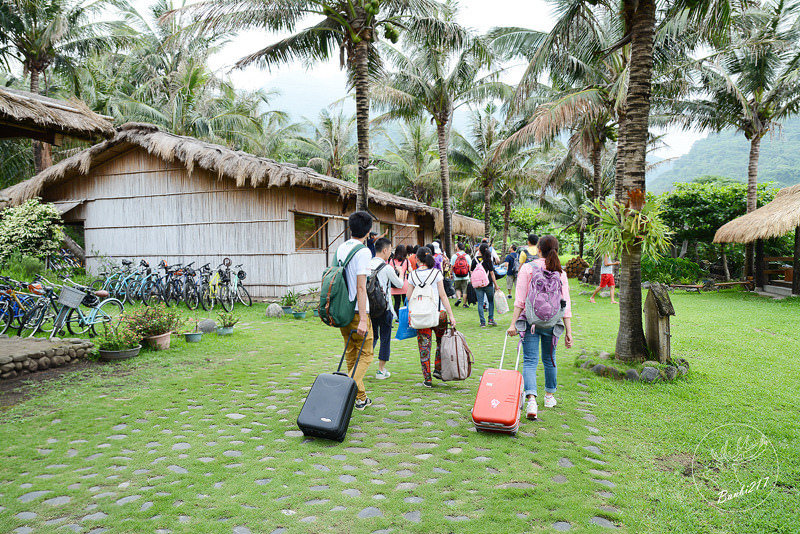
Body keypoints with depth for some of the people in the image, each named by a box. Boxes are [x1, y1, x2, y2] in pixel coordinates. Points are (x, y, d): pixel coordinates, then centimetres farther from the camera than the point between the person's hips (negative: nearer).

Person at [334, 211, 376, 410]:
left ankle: (360, 397, 23)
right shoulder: (363, 252, -14)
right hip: (357, 311, -7)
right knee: (365, 355, 4)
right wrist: (363, 319, -20)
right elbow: (360, 287, -19)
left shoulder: (341, 248, 8)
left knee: (351, 355, 15)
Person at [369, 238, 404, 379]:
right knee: (385, 338, 7)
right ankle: (381, 370, 13)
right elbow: (399, 284, 1)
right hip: (383, 307, -5)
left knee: (372, 336, 18)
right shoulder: (387, 268, -12)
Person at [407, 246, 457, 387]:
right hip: (438, 312, -1)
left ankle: (427, 378, 5)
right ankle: (438, 369, 19)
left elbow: (409, 296, 5)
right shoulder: (436, 273, -3)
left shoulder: (413, 275, 1)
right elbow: (443, 295, -5)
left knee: (424, 346, 4)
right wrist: (451, 315, -4)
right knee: (441, 341, 21)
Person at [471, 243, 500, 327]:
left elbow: (471, 271, 5)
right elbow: (492, 273, -6)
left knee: (480, 303, 5)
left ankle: (482, 322, 3)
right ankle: (491, 319, 9)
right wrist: (496, 285, 0)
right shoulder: (488, 260, -6)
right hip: (488, 284, -1)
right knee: (491, 301, 16)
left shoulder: (475, 259, -1)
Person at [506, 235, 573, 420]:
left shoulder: (527, 268, -5)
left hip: (530, 321, -2)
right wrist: (568, 332, 4)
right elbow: (566, 305, 1)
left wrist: (513, 323, -7)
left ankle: (531, 400, -22)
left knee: (530, 361, -3)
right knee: (549, 359, 20)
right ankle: (549, 396, 37)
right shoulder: (560, 273, 3)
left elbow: (520, 300, -9)